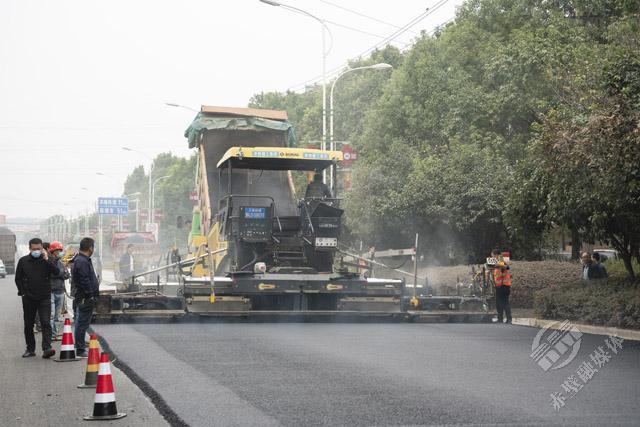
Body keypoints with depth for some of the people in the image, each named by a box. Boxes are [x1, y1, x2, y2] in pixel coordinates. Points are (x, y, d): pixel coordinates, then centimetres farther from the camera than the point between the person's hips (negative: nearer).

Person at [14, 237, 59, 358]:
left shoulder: (46, 260, 2)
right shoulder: (23, 261, 5)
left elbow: (56, 272, -13)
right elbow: (18, 279, 10)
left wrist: (46, 260, -20)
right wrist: (23, 292, 2)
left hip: (44, 298, -2)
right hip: (28, 298, 2)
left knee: (46, 323, -12)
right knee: (28, 325, 9)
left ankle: (46, 348, -18)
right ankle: (30, 349, 19)